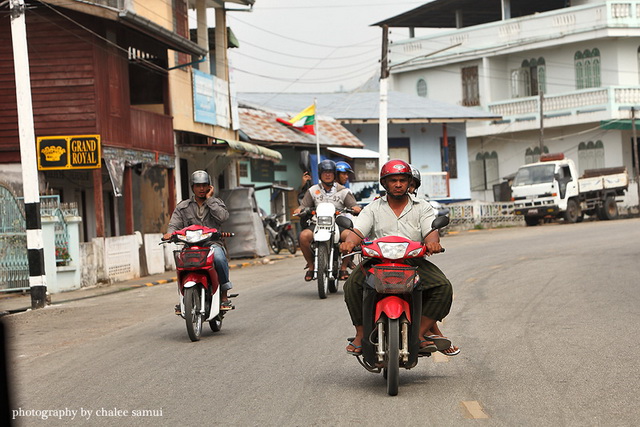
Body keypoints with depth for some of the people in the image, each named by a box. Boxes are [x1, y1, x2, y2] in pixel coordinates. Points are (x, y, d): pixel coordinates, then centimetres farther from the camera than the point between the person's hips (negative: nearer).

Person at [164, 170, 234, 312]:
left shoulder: (217, 203, 16)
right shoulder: (183, 206, 17)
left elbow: (223, 217, -6)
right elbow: (174, 224, 5)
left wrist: (209, 199, -2)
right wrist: (170, 233, -19)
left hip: (212, 243, -1)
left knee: (219, 258, -35)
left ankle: (224, 297, -23)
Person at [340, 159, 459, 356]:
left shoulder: (422, 207, 13)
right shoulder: (373, 209, 14)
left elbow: (431, 233, -2)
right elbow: (358, 231, 0)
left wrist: (432, 242, -28)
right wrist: (349, 242, -25)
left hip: (414, 261, 0)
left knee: (443, 287, -25)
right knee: (352, 285, -28)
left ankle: (421, 331, -18)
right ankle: (361, 334, -15)